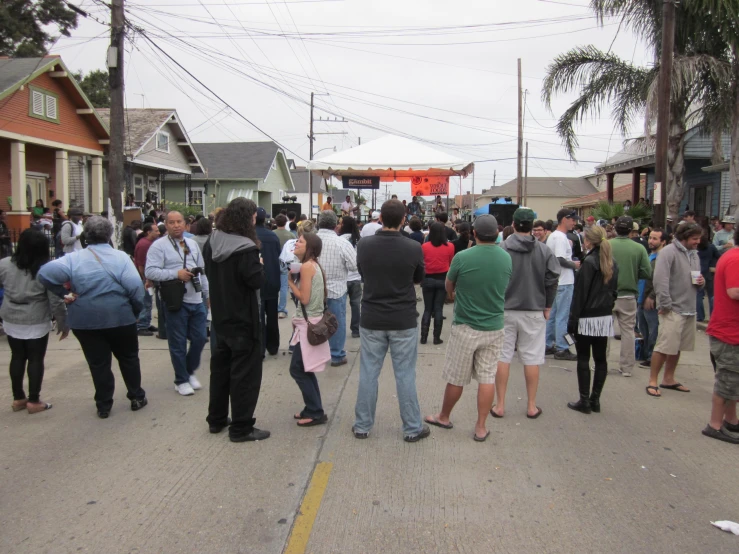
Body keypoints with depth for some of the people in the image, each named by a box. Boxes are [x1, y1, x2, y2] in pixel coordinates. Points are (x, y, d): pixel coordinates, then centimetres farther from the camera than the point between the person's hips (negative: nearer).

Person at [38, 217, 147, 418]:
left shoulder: (74, 258, -3)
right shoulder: (121, 256, -7)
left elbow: (45, 273, -15)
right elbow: (135, 287, -14)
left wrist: (64, 294, -5)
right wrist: (137, 310, -1)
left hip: (85, 319, 1)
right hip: (120, 317, -1)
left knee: (98, 364, 11)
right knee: (128, 358, 17)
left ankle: (104, 406, 19)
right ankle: (137, 397, 25)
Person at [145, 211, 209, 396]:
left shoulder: (192, 244, 14)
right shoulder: (159, 245, -7)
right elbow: (150, 272, -15)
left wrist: (207, 292, 16)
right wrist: (176, 273, -20)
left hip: (197, 301, 6)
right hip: (175, 302, -6)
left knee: (200, 338, 10)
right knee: (178, 343, 4)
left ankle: (190, 371, 33)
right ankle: (181, 380, 20)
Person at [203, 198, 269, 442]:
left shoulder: (212, 243, 2)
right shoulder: (245, 248, -23)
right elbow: (257, 280, -21)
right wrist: (258, 264, -5)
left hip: (220, 317, 8)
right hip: (243, 319, -8)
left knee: (220, 367, 19)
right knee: (245, 372, 2)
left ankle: (216, 419, 30)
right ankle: (241, 428, 8)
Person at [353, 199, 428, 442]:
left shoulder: (363, 245, -7)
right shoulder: (414, 248, -12)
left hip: (371, 319, 1)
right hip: (404, 320, -1)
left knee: (368, 373, 11)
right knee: (405, 375, 8)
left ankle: (362, 426, 21)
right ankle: (412, 428, 18)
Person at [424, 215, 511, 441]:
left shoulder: (462, 257, -16)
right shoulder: (507, 258, -3)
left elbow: (448, 287, 1)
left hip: (465, 327, -3)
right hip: (494, 327, 3)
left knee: (456, 378, 10)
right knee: (487, 378, 9)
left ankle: (444, 417, 30)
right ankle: (481, 427, 16)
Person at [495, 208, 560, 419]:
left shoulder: (500, 249, -8)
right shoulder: (544, 250, -4)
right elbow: (552, 280, -4)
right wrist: (547, 306, 7)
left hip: (505, 310, -1)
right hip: (534, 311, 1)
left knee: (502, 357, 7)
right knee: (532, 359, 9)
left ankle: (500, 405, 12)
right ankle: (532, 406, 17)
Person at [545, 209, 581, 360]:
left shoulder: (552, 236, 15)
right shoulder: (561, 237, -16)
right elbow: (561, 260, -23)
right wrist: (575, 264, -8)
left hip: (554, 281, 10)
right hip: (564, 282, -10)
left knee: (552, 314, 14)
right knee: (562, 316, -5)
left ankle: (548, 345, 21)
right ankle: (561, 349, 0)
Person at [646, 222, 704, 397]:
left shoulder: (694, 254, 15)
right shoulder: (669, 252, -11)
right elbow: (660, 280, -19)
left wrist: (701, 282, 2)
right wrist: (665, 305, -20)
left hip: (689, 309, 8)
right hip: (673, 309, -8)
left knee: (677, 347, 14)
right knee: (664, 347, -6)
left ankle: (668, 379, 26)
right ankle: (652, 381, 4)